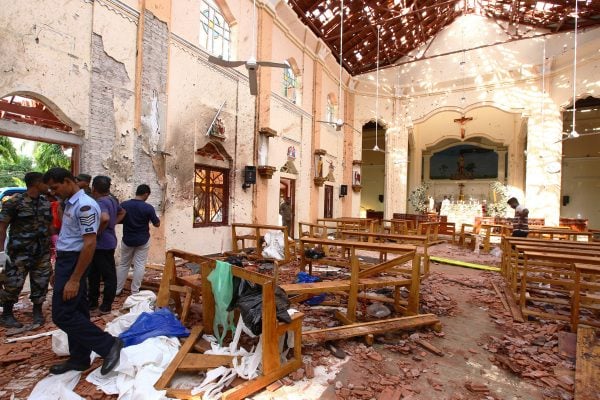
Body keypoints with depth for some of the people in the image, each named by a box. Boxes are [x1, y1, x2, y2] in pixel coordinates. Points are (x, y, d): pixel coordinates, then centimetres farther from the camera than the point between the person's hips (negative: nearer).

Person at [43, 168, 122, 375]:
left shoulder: (85, 206, -19)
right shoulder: (70, 204, 12)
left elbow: (89, 244, -23)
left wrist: (74, 280, -23)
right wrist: (58, 272, 18)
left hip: (73, 263, -9)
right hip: (65, 261, 9)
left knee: (62, 314, -6)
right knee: (76, 311, 14)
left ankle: (108, 344, 0)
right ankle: (79, 359, 26)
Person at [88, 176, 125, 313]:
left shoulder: (100, 202, -20)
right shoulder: (112, 200, 8)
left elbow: (105, 218, -39)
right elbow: (122, 212, 26)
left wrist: (98, 232, -23)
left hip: (102, 244, -9)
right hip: (107, 243, 9)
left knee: (108, 276, 2)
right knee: (94, 274, 20)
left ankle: (106, 306, 15)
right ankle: (92, 302, 32)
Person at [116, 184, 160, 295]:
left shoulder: (124, 205, -6)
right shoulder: (148, 208, -15)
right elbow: (157, 224, -7)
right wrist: (155, 218, 13)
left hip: (127, 240, 3)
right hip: (142, 241, -3)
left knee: (123, 264, 17)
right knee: (139, 265, 6)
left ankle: (117, 289, 24)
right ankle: (135, 291, 11)